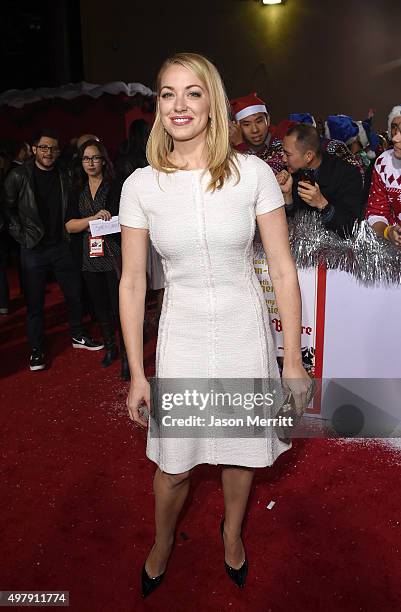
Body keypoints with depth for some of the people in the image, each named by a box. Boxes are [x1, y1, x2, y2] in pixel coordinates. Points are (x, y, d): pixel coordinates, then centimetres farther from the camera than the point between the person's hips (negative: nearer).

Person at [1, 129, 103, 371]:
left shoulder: (63, 177, 7)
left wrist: (68, 234, 9)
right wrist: (20, 234, -3)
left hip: (61, 246, 3)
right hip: (33, 248, -3)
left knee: (75, 295, 8)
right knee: (35, 303, 4)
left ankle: (78, 336, 30)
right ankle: (37, 350, 18)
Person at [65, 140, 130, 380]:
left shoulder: (115, 187, -3)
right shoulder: (78, 191, 11)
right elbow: (69, 225, 2)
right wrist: (94, 218, -13)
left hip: (114, 256, -5)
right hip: (90, 258, 5)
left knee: (119, 306, -6)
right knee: (101, 306, 15)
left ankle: (126, 357, 5)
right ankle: (110, 348, 33)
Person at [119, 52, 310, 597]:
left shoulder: (253, 173, -10)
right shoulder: (140, 185, -7)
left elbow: (283, 270, -6)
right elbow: (132, 282, -3)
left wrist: (293, 358, -5)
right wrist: (137, 374, -2)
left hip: (245, 333, 0)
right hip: (181, 337, 0)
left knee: (242, 450, 20)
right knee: (174, 463, 14)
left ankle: (232, 531, 53)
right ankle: (162, 543, 49)